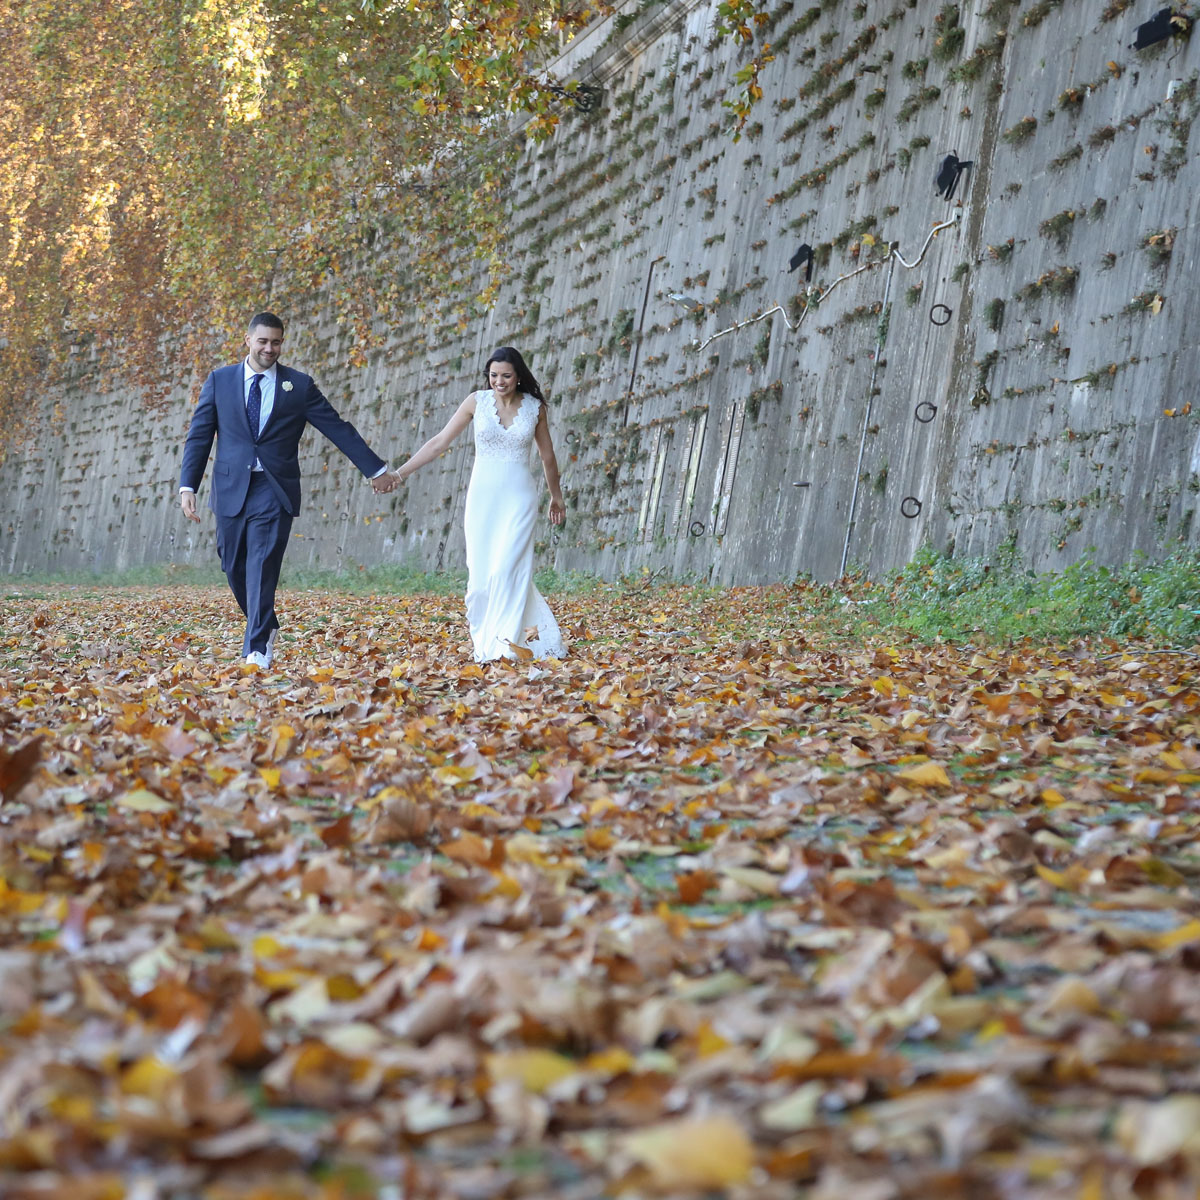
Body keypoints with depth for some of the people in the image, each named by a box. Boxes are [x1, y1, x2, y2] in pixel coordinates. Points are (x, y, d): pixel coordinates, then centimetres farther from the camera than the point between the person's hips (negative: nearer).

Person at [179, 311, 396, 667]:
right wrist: (187, 486, -3)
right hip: (231, 490, 2)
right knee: (235, 569, 8)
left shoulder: (299, 385, 4)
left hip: (274, 491, -2)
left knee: (262, 568, -12)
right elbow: (199, 436, 7)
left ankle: (257, 648, -11)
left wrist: (376, 469, 7)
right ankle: (266, 626, 32)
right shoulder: (220, 380, 7)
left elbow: (338, 429, 7)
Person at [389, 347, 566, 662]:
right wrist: (400, 473, -2)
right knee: (481, 573, -2)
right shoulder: (477, 401, 1)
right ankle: (483, 642, 9)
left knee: (506, 567, -16)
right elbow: (439, 442, 2)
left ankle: (503, 643, -14)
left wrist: (556, 497, 26)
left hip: (519, 496, -1)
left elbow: (548, 456, 16)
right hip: (482, 494, 1)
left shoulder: (535, 407, 3)